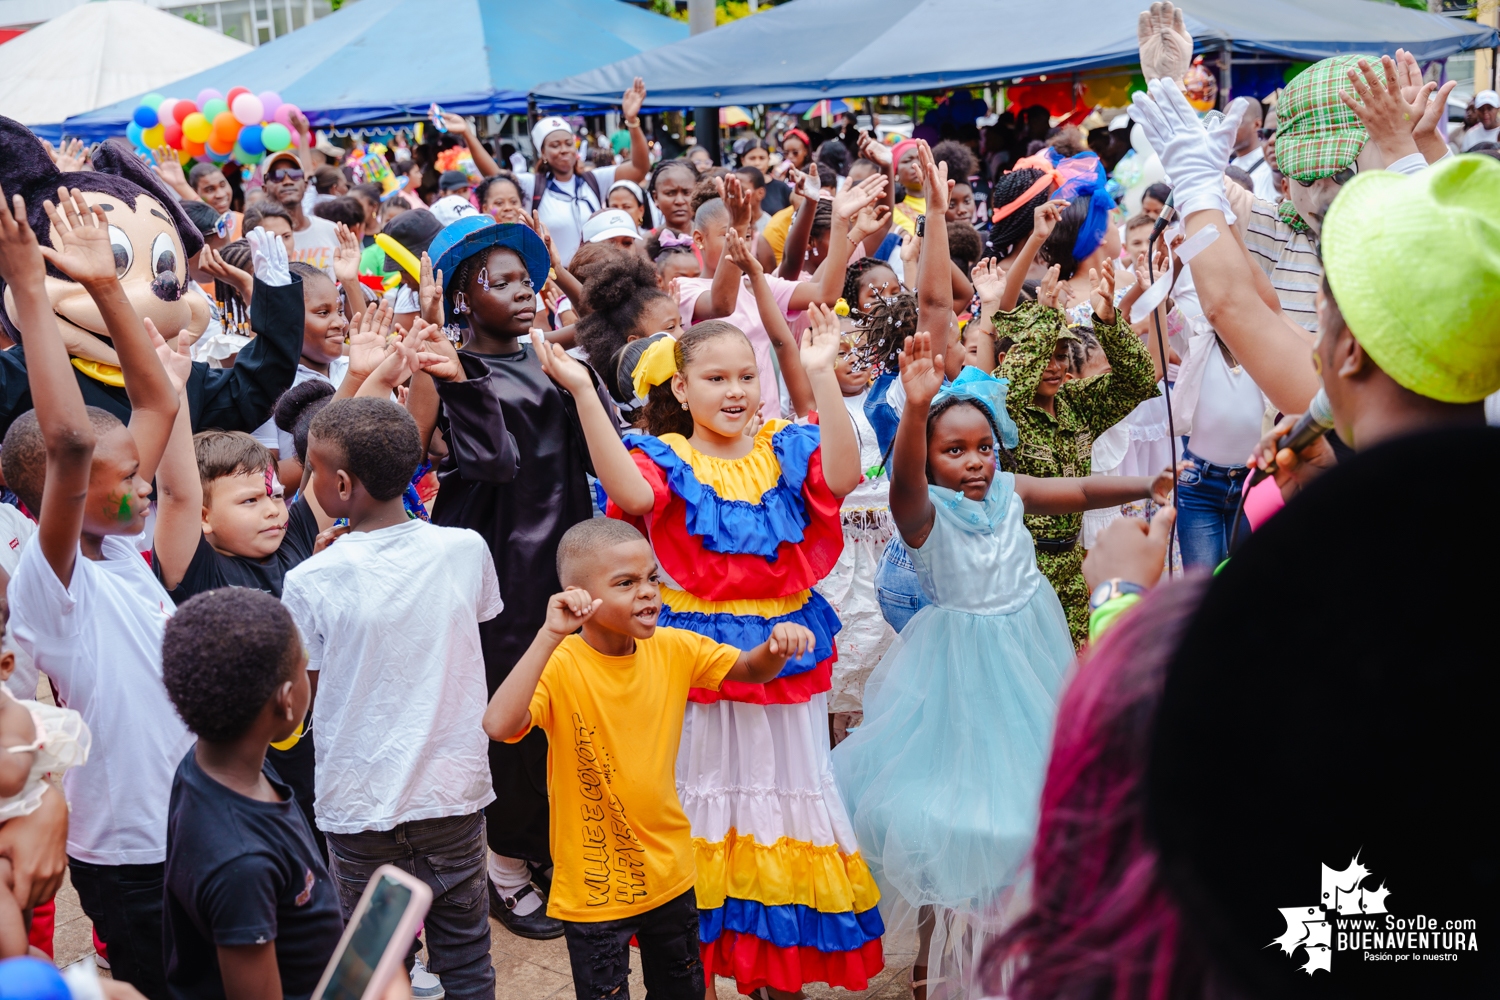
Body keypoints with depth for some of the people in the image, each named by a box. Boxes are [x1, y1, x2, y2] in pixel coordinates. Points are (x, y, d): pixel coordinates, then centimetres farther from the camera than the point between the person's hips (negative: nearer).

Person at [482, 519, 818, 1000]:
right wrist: (549, 636, -43)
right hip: (594, 888, -5)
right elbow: (499, 724, -39)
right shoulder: (560, 666, -22)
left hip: (670, 873, 5)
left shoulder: (674, 649, -4)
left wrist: (777, 647, -14)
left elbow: (750, 670, 9)